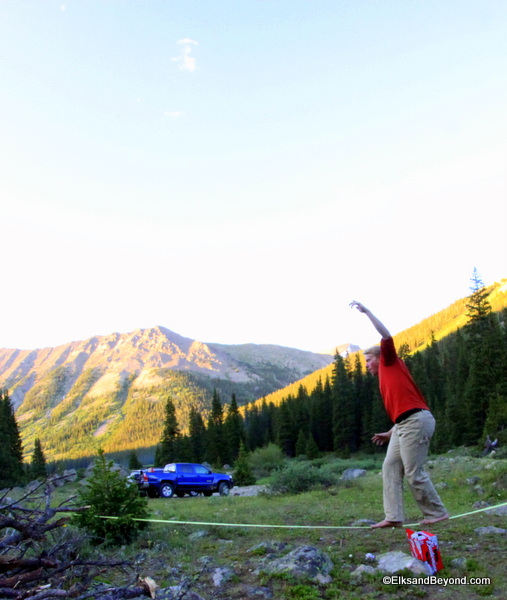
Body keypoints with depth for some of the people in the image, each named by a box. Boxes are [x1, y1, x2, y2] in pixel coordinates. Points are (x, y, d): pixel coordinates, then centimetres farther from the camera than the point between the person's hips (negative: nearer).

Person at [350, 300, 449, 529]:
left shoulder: (391, 363, 6)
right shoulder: (386, 378, 26)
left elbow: (387, 336, -10)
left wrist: (366, 311, -7)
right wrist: (390, 433, 24)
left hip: (416, 422, -10)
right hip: (404, 425, 10)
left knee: (414, 472, -4)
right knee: (390, 468, 5)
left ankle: (436, 513, 11)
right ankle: (394, 517, 4)